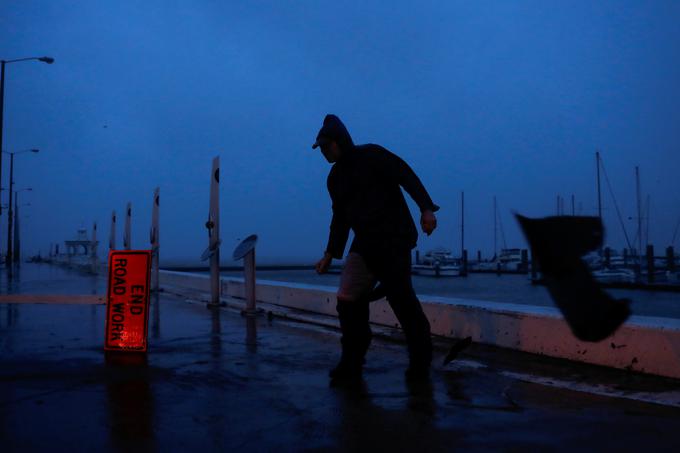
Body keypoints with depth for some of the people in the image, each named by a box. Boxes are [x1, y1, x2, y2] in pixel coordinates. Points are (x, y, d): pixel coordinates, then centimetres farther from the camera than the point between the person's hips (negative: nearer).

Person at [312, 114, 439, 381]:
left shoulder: (371, 156, -4)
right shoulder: (335, 178, 16)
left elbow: (407, 176, -11)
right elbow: (340, 218, 22)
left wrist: (426, 209, -24)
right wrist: (330, 254, 19)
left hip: (393, 240, -6)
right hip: (364, 245, 6)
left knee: (403, 302, -4)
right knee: (348, 302, -6)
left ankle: (420, 362, 12)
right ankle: (351, 364, 3)